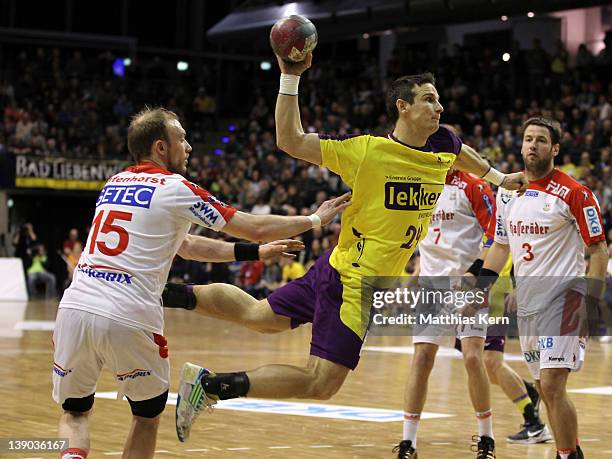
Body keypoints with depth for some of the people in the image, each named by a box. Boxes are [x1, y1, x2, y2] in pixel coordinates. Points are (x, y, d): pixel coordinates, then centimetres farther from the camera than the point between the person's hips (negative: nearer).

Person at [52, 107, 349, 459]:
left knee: (75, 413, 20)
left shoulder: (114, 183, 21)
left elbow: (182, 245, 29)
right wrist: (315, 220, 21)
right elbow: (256, 228, 6)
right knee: (148, 416, 20)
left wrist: (255, 252, 33)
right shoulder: (175, 188, 2)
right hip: (128, 319, -4)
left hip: (75, 308, 5)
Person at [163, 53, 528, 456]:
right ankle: (212, 384, -4)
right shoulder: (367, 150, -17)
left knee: (259, 316, 20)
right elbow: (290, 141, -15)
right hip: (350, 281, -8)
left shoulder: (442, 148, 1)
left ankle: (174, 293, 24)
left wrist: (498, 177, 35)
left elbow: (460, 152, 28)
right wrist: (291, 79, -20)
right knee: (321, 383, -7)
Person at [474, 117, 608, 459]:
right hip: (526, 302, 7)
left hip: (563, 297, -7)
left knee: (552, 386, -15)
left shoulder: (575, 193, -9)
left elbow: (599, 250, -7)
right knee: (546, 389, 11)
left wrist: (591, 303, -15)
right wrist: (479, 290, 9)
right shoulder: (507, 193, 10)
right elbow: (500, 246, 20)